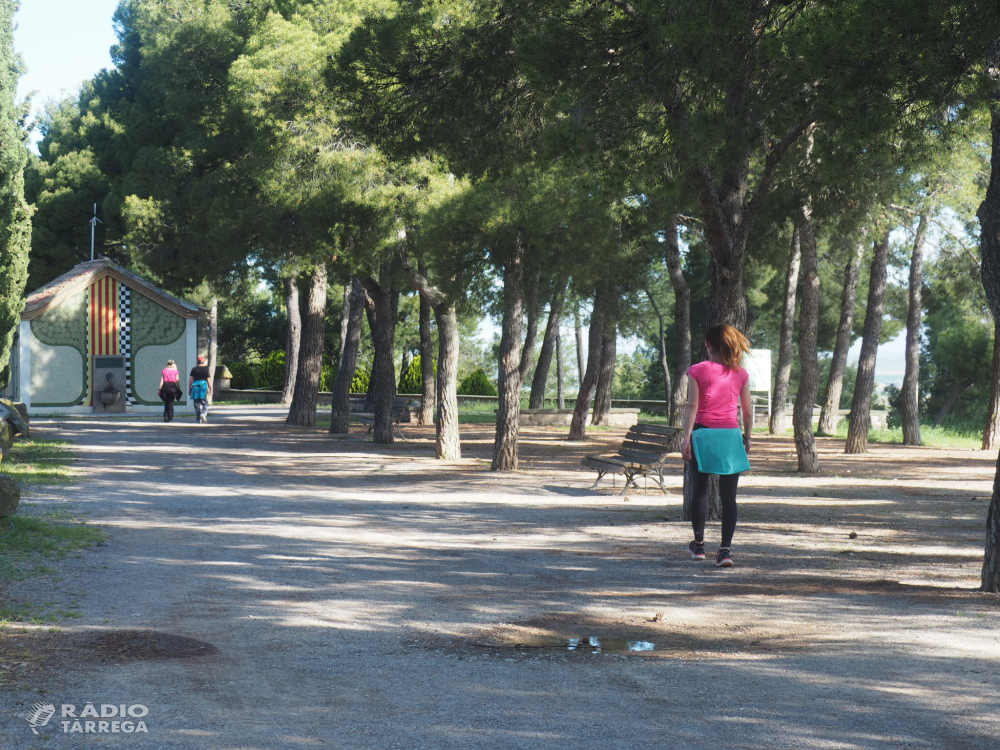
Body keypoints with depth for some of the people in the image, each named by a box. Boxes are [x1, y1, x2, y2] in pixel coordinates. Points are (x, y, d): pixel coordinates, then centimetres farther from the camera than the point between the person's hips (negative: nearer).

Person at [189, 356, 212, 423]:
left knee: (197, 404, 5)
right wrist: (211, 390, 4)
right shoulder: (206, 369, 0)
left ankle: (199, 420, 4)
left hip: (195, 387, 2)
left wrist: (189, 389, 10)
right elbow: (208, 380, -2)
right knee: (205, 403, 6)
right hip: (204, 387, -2)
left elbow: (190, 380, 4)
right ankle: (203, 414, -20)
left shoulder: (194, 369, 5)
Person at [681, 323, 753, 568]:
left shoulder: (697, 371, -3)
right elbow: (748, 411, 6)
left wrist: (686, 438, -7)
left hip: (703, 434, -1)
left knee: (699, 492, 12)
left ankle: (699, 544, 22)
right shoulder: (741, 374, 4)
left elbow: (692, 406, -8)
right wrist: (747, 438, 18)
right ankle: (725, 550, -5)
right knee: (729, 497, 1)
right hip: (731, 436, 1)